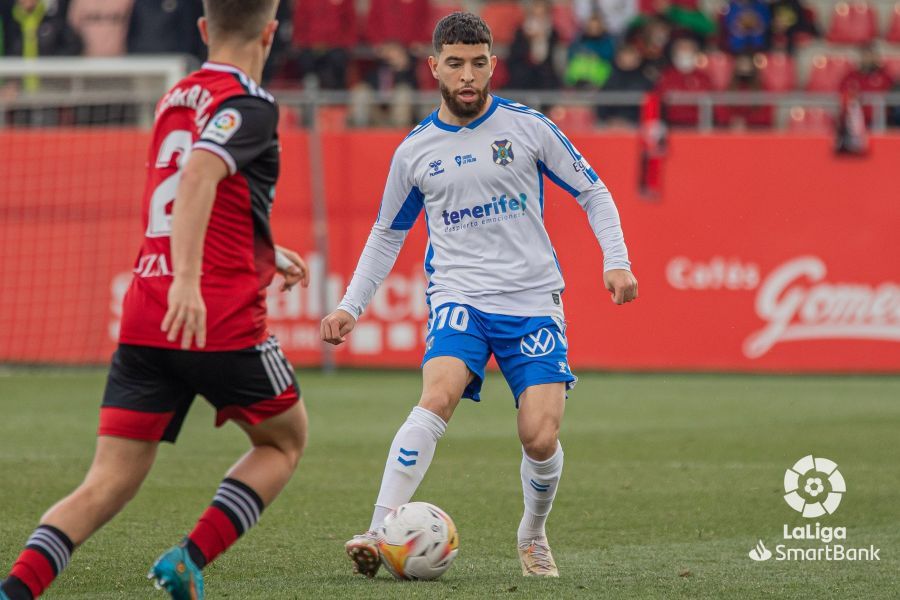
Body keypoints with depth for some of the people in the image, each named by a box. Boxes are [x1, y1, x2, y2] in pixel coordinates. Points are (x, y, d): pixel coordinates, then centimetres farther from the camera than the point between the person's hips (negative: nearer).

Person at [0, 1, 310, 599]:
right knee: (286, 438, 20)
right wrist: (187, 280, -35)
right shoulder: (249, 104, -6)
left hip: (144, 320, 6)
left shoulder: (175, 98, 19)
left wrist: (263, 253, 46)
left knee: (107, 486, 2)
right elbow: (198, 175, -25)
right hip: (221, 322, -6)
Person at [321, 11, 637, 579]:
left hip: (533, 300, 0)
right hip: (460, 295, 0)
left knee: (541, 436, -11)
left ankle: (533, 536, 20)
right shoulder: (415, 151, 6)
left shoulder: (528, 127, 0)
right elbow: (387, 234, 20)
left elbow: (593, 192, 8)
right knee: (438, 396, -28)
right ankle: (379, 535, -33)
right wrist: (351, 306, 12)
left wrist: (617, 262, -5)